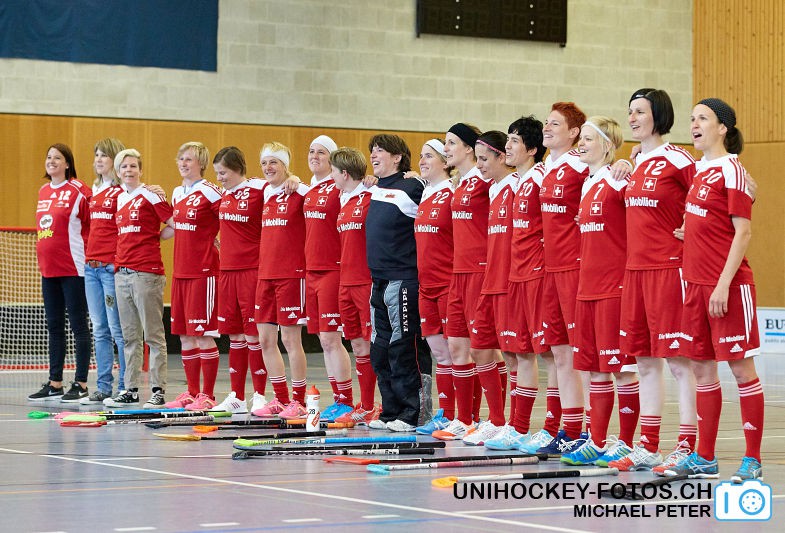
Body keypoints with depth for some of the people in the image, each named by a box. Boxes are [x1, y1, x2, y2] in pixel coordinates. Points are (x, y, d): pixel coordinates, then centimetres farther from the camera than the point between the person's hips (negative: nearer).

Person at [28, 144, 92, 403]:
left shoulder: (78, 191, -9)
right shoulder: (43, 192, 13)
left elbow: (92, 225, -8)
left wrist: (87, 255, -9)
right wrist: (44, 259, 15)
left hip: (73, 269, -8)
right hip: (49, 269, 8)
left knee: (78, 325, -2)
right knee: (54, 326, 12)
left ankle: (80, 384, 1)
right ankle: (54, 383, 18)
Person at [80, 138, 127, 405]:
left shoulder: (123, 191, -7)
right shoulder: (95, 190, 17)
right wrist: (87, 257, 16)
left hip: (113, 267, -8)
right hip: (92, 266, 8)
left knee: (118, 330, -6)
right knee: (100, 330, 9)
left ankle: (125, 388, -1)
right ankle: (103, 388, 13)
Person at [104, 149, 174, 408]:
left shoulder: (151, 195, -4)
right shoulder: (120, 198, 16)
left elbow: (176, 226, -5)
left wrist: (152, 239, 3)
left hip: (146, 272, -7)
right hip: (122, 272, 7)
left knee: (153, 334, -4)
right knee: (130, 336, 10)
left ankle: (159, 391, -2)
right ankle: (130, 390, 15)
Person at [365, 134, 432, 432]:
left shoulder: (411, 188, -9)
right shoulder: (375, 191, 15)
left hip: (403, 280, -8)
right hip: (378, 281, 9)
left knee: (403, 349, -6)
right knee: (380, 350, 10)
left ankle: (413, 414, 0)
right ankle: (391, 411, 18)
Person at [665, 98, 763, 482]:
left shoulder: (731, 170, -10)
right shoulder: (698, 170, 12)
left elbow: (742, 233, -14)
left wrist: (724, 284, -18)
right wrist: (687, 231, 8)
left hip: (728, 284, -8)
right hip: (697, 283, 8)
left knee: (741, 367, -3)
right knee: (702, 367, 11)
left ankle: (752, 461, 1)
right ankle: (704, 458, 17)